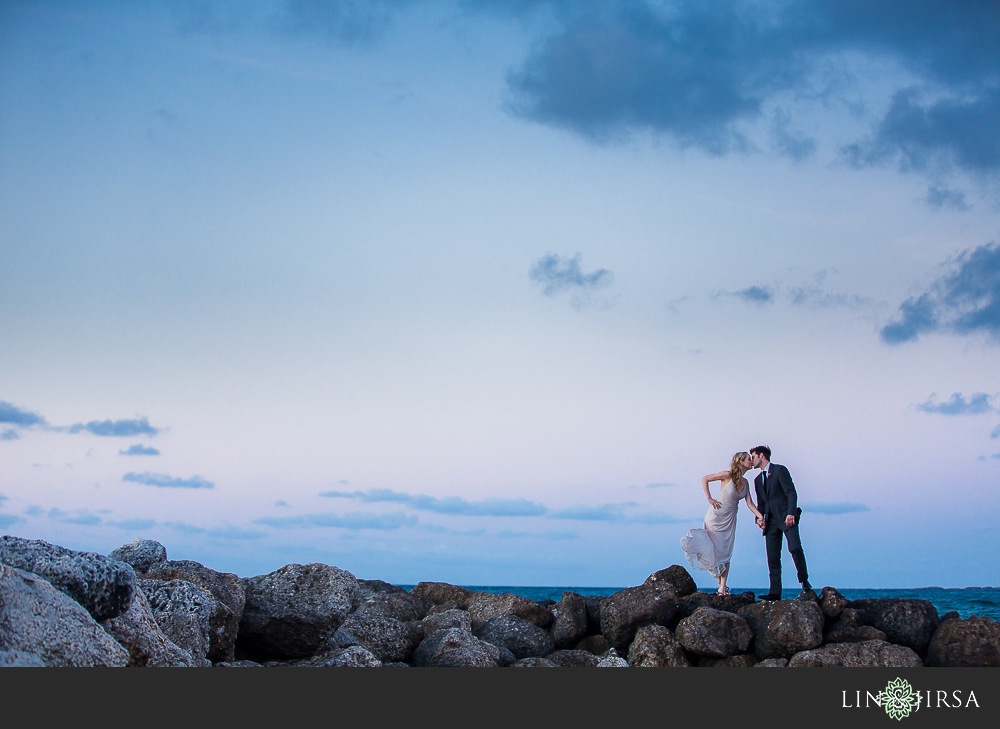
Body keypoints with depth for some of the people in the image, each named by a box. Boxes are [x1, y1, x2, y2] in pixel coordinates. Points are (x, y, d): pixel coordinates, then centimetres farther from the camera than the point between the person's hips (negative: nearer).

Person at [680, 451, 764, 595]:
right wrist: (709, 498, -13)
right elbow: (704, 479, -9)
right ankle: (720, 583, 9)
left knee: (726, 552, 0)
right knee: (715, 548, -3)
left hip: (729, 519, 5)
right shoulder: (728, 475, -13)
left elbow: (749, 503, 2)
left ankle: (722, 588, -2)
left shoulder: (745, 482, 5)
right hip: (716, 516, -5)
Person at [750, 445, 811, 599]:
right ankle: (775, 592, -1)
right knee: (772, 557, -1)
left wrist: (791, 513, -21)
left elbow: (791, 493, -8)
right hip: (771, 521, 6)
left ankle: (804, 582, -5)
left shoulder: (779, 470, 0)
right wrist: (759, 517, 1)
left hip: (786, 517, -6)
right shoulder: (758, 479, 21)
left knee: (795, 548, -21)